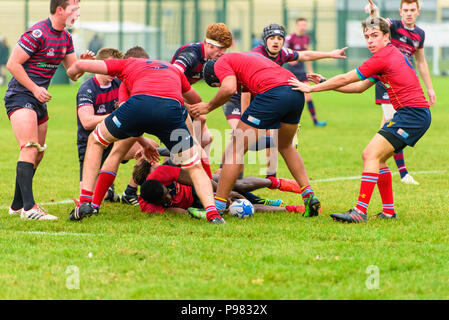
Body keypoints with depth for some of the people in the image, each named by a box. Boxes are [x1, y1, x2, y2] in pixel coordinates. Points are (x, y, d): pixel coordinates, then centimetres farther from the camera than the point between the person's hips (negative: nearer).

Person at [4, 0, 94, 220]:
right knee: (30, 150, -20)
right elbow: (13, 64, -17)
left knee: (37, 154, 12)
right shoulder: (37, 34, -17)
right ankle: (28, 208, -25)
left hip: (39, 100, 10)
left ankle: (17, 205, 22)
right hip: (20, 97, -10)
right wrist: (34, 88, -18)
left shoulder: (65, 37, 10)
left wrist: (83, 61, -7)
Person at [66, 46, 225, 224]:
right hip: (172, 109, 1)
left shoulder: (126, 64, 35)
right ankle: (212, 213, -5)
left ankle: (86, 202, 15)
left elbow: (80, 65, 30)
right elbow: (197, 101, 54)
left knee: (95, 141, 25)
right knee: (194, 168, 19)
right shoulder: (174, 70, 42)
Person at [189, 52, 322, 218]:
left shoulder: (221, 63, 12)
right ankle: (309, 195, 23)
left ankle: (218, 205, 0)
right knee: (286, 146, 31)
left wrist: (208, 107, 6)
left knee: (235, 150, 1)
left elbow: (229, 88, -7)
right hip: (298, 93, 8)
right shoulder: (246, 56, 37)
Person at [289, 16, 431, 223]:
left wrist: (311, 88, 0)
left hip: (412, 113, -10)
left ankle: (360, 211, -23)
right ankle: (388, 211, 15)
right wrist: (326, 84, 21)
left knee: (371, 155, -16)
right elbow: (360, 87, 25)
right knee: (374, 157, 14)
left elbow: (344, 80, -8)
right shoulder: (390, 55, 20)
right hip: (414, 115, 10)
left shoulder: (382, 57, -12)